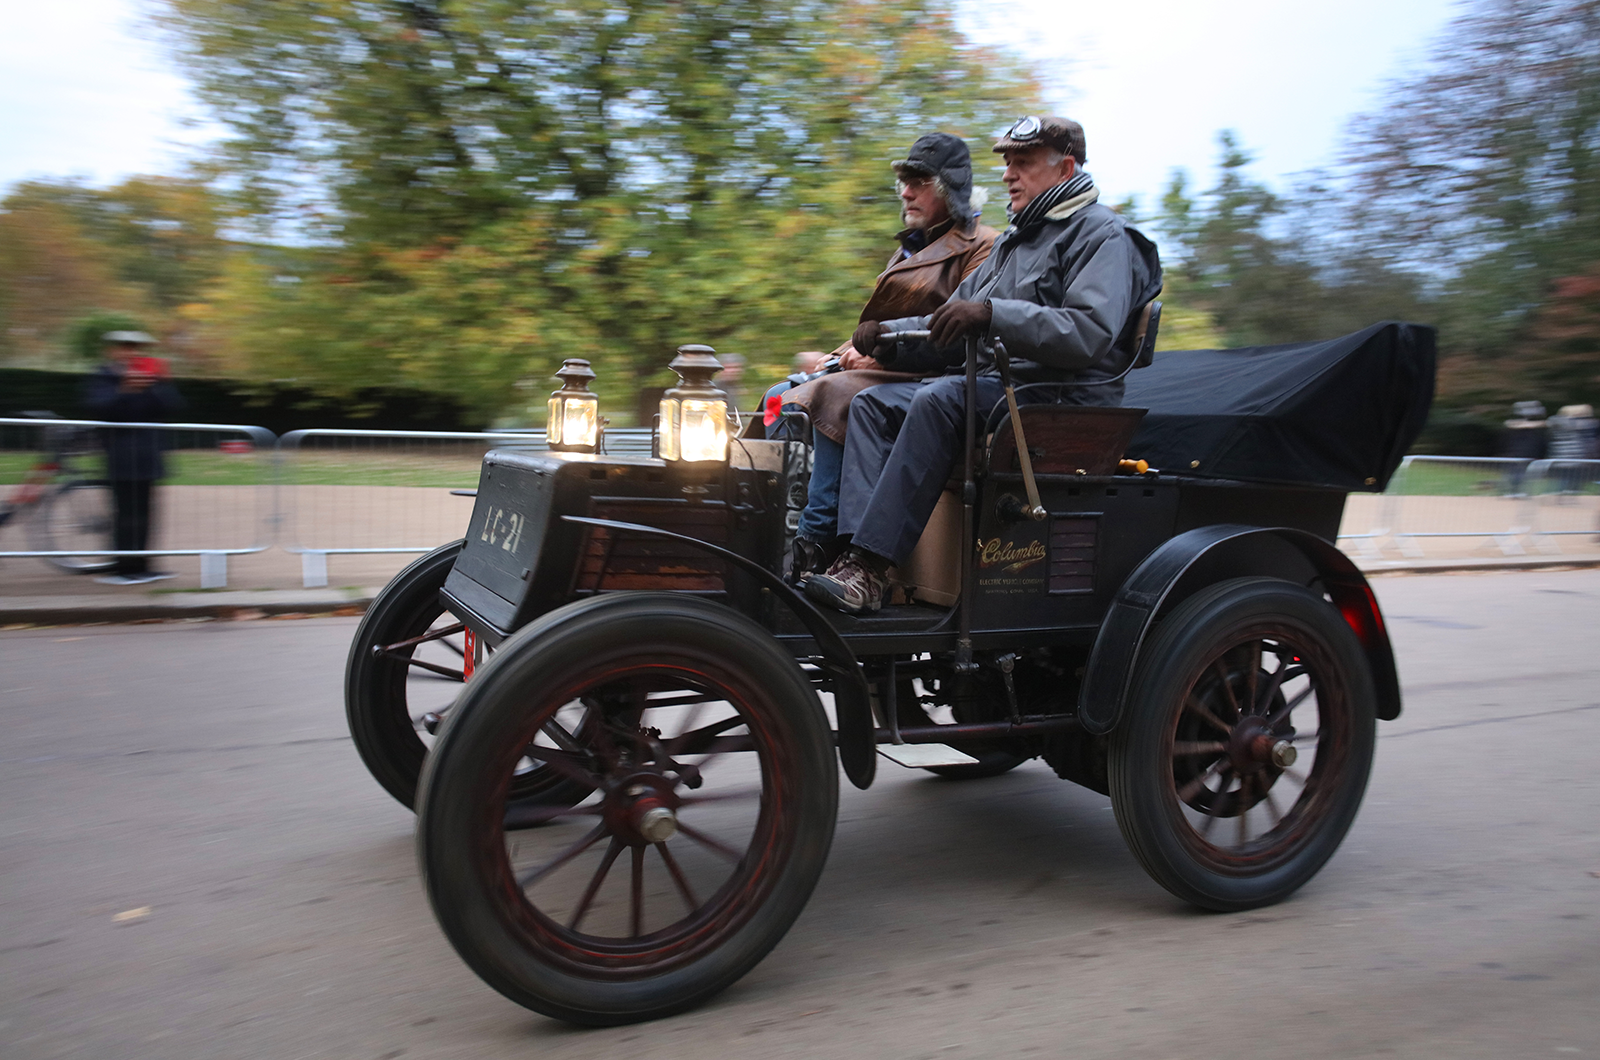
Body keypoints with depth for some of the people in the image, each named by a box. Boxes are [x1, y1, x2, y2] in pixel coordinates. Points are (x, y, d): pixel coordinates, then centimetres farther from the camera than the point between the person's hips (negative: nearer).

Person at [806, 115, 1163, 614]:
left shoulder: (1102, 234, -2)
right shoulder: (1013, 241, 26)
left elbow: (1090, 334, -20)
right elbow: (952, 325, 23)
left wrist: (993, 314, -29)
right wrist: (890, 334, 4)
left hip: (1061, 399, -9)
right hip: (991, 384, 9)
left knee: (939, 399, -33)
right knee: (872, 403, -8)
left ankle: (869, 564, -36)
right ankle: (856, 556, -25)